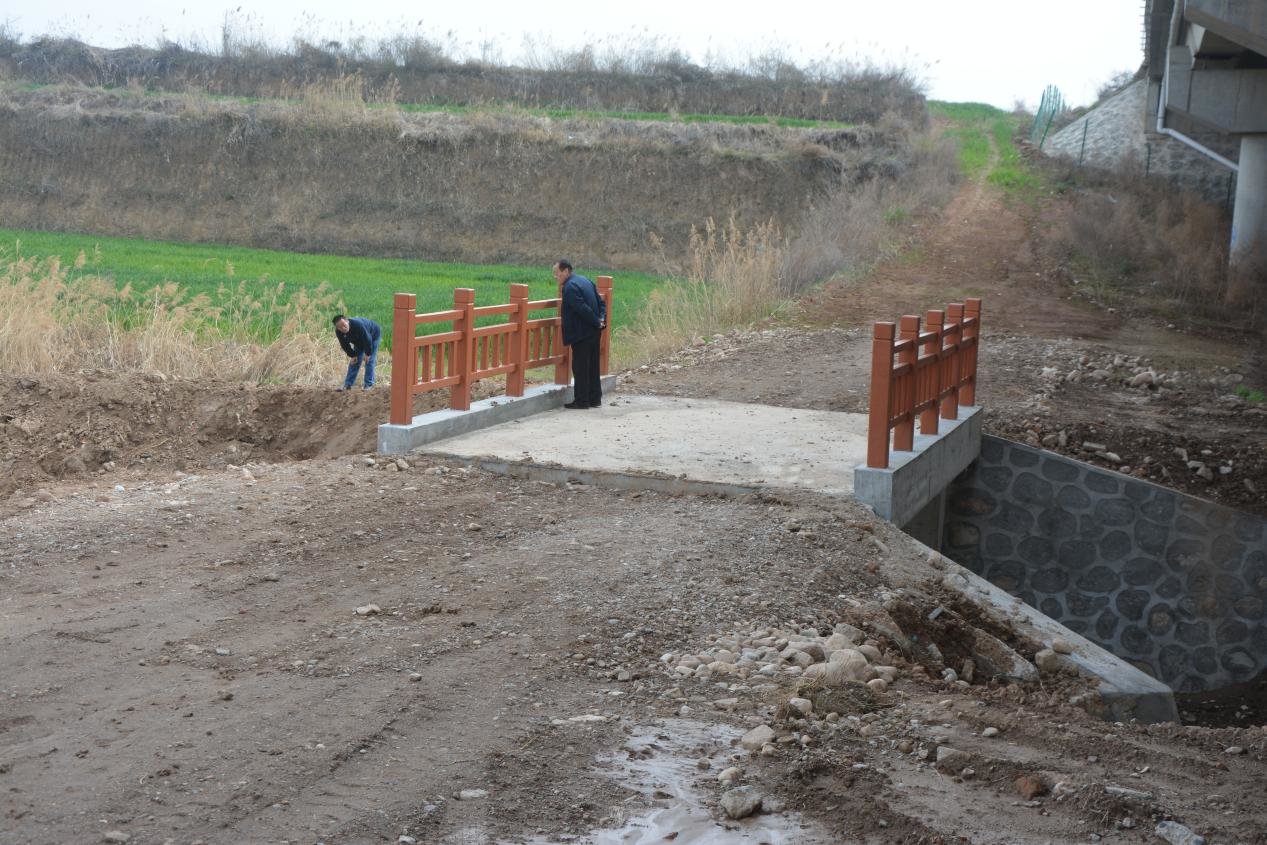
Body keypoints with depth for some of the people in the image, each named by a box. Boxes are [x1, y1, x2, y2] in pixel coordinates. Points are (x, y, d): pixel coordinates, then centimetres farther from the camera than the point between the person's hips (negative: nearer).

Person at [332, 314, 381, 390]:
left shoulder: (357, 325, -44)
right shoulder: (338, 332, -26)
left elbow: (367, 340, -32)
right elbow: (345, 345, -8)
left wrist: (368, 354, -22)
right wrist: (352, 355, -8)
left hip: (373, 336, -6)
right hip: (359, 340, 6)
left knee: (369, 360, -10)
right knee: (355, 361, 3)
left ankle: (369, 385, -4)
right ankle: (348, 384, 7)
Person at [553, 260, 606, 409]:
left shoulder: (570, 287, -16)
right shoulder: (585, 281, 13)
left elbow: (583, 309, -23)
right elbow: (601, 303, 13)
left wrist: (597, 322, -14)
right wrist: (601, 319, 0)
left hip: (581, 334, -9)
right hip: (593, 332, 9)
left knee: (580, 367, -2)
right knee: (592, 366, 14)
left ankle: (581, 401, 2)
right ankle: (595, 398, 20)